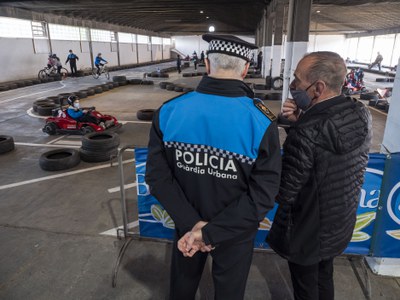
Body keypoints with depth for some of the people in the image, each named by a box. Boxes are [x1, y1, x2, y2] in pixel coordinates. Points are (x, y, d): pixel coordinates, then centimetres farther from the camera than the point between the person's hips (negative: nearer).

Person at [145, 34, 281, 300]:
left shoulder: (169, 111, -17)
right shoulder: (262, 122, -23)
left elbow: (158, 175, -15)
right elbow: (263, 194, -23)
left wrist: (192, 224, -15)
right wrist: (210, 232, -20)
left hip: (186, 228, 3)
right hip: (235, 234, -2)